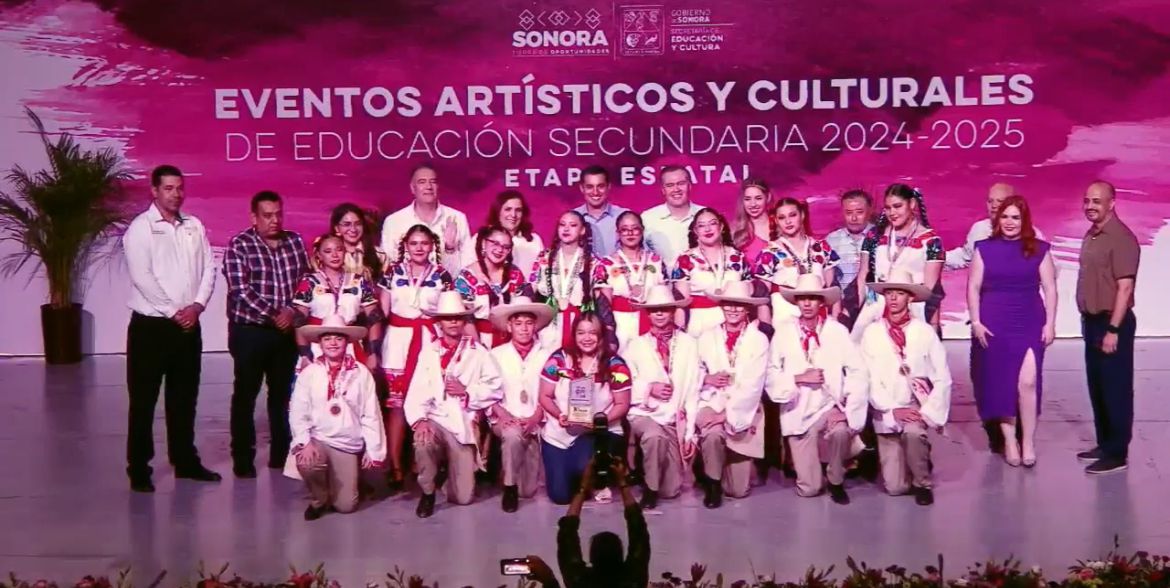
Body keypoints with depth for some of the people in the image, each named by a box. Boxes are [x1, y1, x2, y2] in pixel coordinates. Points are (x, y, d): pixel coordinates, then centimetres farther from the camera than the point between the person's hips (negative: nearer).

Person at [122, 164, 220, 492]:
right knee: (143, 400, 1)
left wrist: (197, 306, -8)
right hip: (151, 325, -5)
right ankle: (139, 468, 8)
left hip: (189, 325, 5)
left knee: (185, 397, 13)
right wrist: (173, 312, -15)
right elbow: (141, 276, -14)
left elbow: (208, 270, 7)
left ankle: (185, 461, 23)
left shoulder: (195, 227, 9)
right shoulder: (141, 228, -6)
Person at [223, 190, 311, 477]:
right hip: (249, 329, -4)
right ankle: (243, 458, 10)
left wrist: (292, 310, -10)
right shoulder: (239, 245, -6)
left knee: (283, 393, 11)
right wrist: (274, 314, -18)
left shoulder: (295, 242, 7)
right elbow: (241, 290, -14)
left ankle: (281, 453, 22)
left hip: (287, 329, 4)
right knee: (245, 395, 2)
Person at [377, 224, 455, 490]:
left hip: (430, 341, 0)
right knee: (396, 402, -3)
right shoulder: (393, 272, 6)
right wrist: (374, 344, 1)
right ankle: (395, 466, 2)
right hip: (398, 340, 0)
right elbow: (382, 311, 6)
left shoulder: (442, 274, 6)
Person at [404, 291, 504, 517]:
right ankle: (427, 492, -7)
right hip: (435, 420, 0)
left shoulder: (478, 352, 5)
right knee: (423, 442, -37)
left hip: (463, 425, 1)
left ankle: (449, 469, 34)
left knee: (463, 497, -4)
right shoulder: (428, 352, 4)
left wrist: (467, 391, -15)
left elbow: (496, 388, -2)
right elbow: (417, 392, -8)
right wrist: (419, 420, -25)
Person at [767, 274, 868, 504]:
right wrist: (799, 378, -18)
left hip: (830, 405, 0)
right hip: (799, 412, 0)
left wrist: (845, 409, -18)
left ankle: (836, 482, -6)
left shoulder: (838, 331, -3)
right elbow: (771, 374, -3)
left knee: (840, 431, -36)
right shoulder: (783, 332, -1)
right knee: (809, 489, -4)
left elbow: (858, 371, -8)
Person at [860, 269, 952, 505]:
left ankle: (922, 482, -8)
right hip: (886, 414, 1)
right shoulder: (872, 332, -1)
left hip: (917, 409, -1)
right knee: (895, 487, -5)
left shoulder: (925, 332, -3)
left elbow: (943, 379, -4)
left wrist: (927, 413, -14)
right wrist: (892, 410, -14)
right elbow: (869, 378, -5)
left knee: (913, 431, -37)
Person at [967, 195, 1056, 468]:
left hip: (1030, 324, 0)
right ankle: (1009, 441, 13)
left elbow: (1049, 288, 4)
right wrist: (976, 322, -5)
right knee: (1000, 384, 4)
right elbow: (973, 287, 2)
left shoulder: (1039, 249, 3)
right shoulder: (985, 248, 2)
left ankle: (1028, 442, 2)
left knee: (1028, 382, -11)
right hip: (994, 325, 1)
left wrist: (1050, 323, -2)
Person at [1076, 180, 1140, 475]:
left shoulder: (1121, 238, -15)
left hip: (1112, 322, -9)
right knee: (1097, 387, 15)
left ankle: (1117, 453, 4)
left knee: (1115, 389, -2)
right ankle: (1104, 444, 26)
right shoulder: (1091, 235, 11)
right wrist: (1088, 319, 13)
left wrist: (1113, 329, -22)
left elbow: (1125, 287, -20)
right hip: (1092, 320, 9)